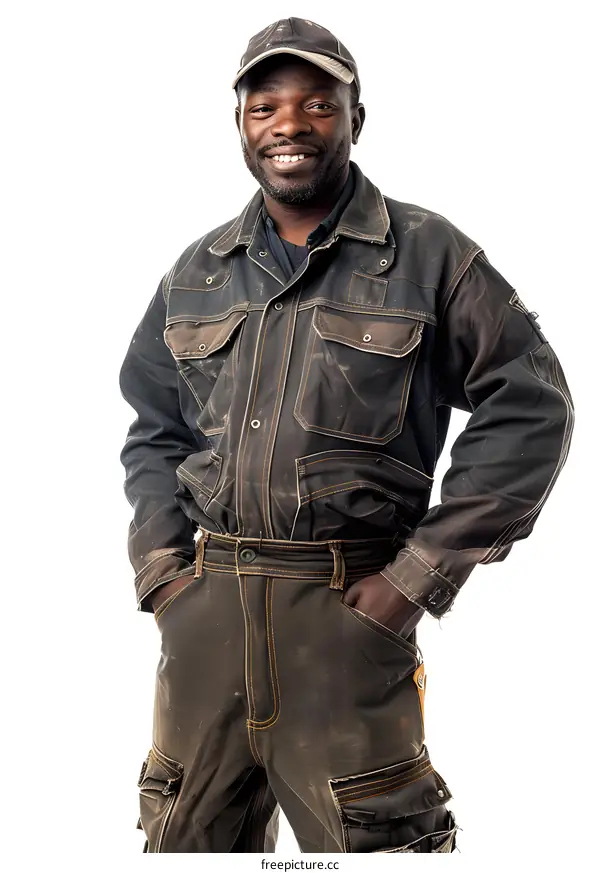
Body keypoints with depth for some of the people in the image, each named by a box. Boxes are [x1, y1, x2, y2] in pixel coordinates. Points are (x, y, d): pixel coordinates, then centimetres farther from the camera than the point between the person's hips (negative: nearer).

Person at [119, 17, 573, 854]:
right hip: (203, 609, 4)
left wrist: (421, 575, -7)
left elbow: (531, 409, -3)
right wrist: (159, 563, 6)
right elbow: (154, 428, 21)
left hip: (346, 611, -4)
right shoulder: (197, 273, 13)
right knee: (188, 839, 13)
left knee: (367, 838, 0)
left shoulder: (429, 255, -1)